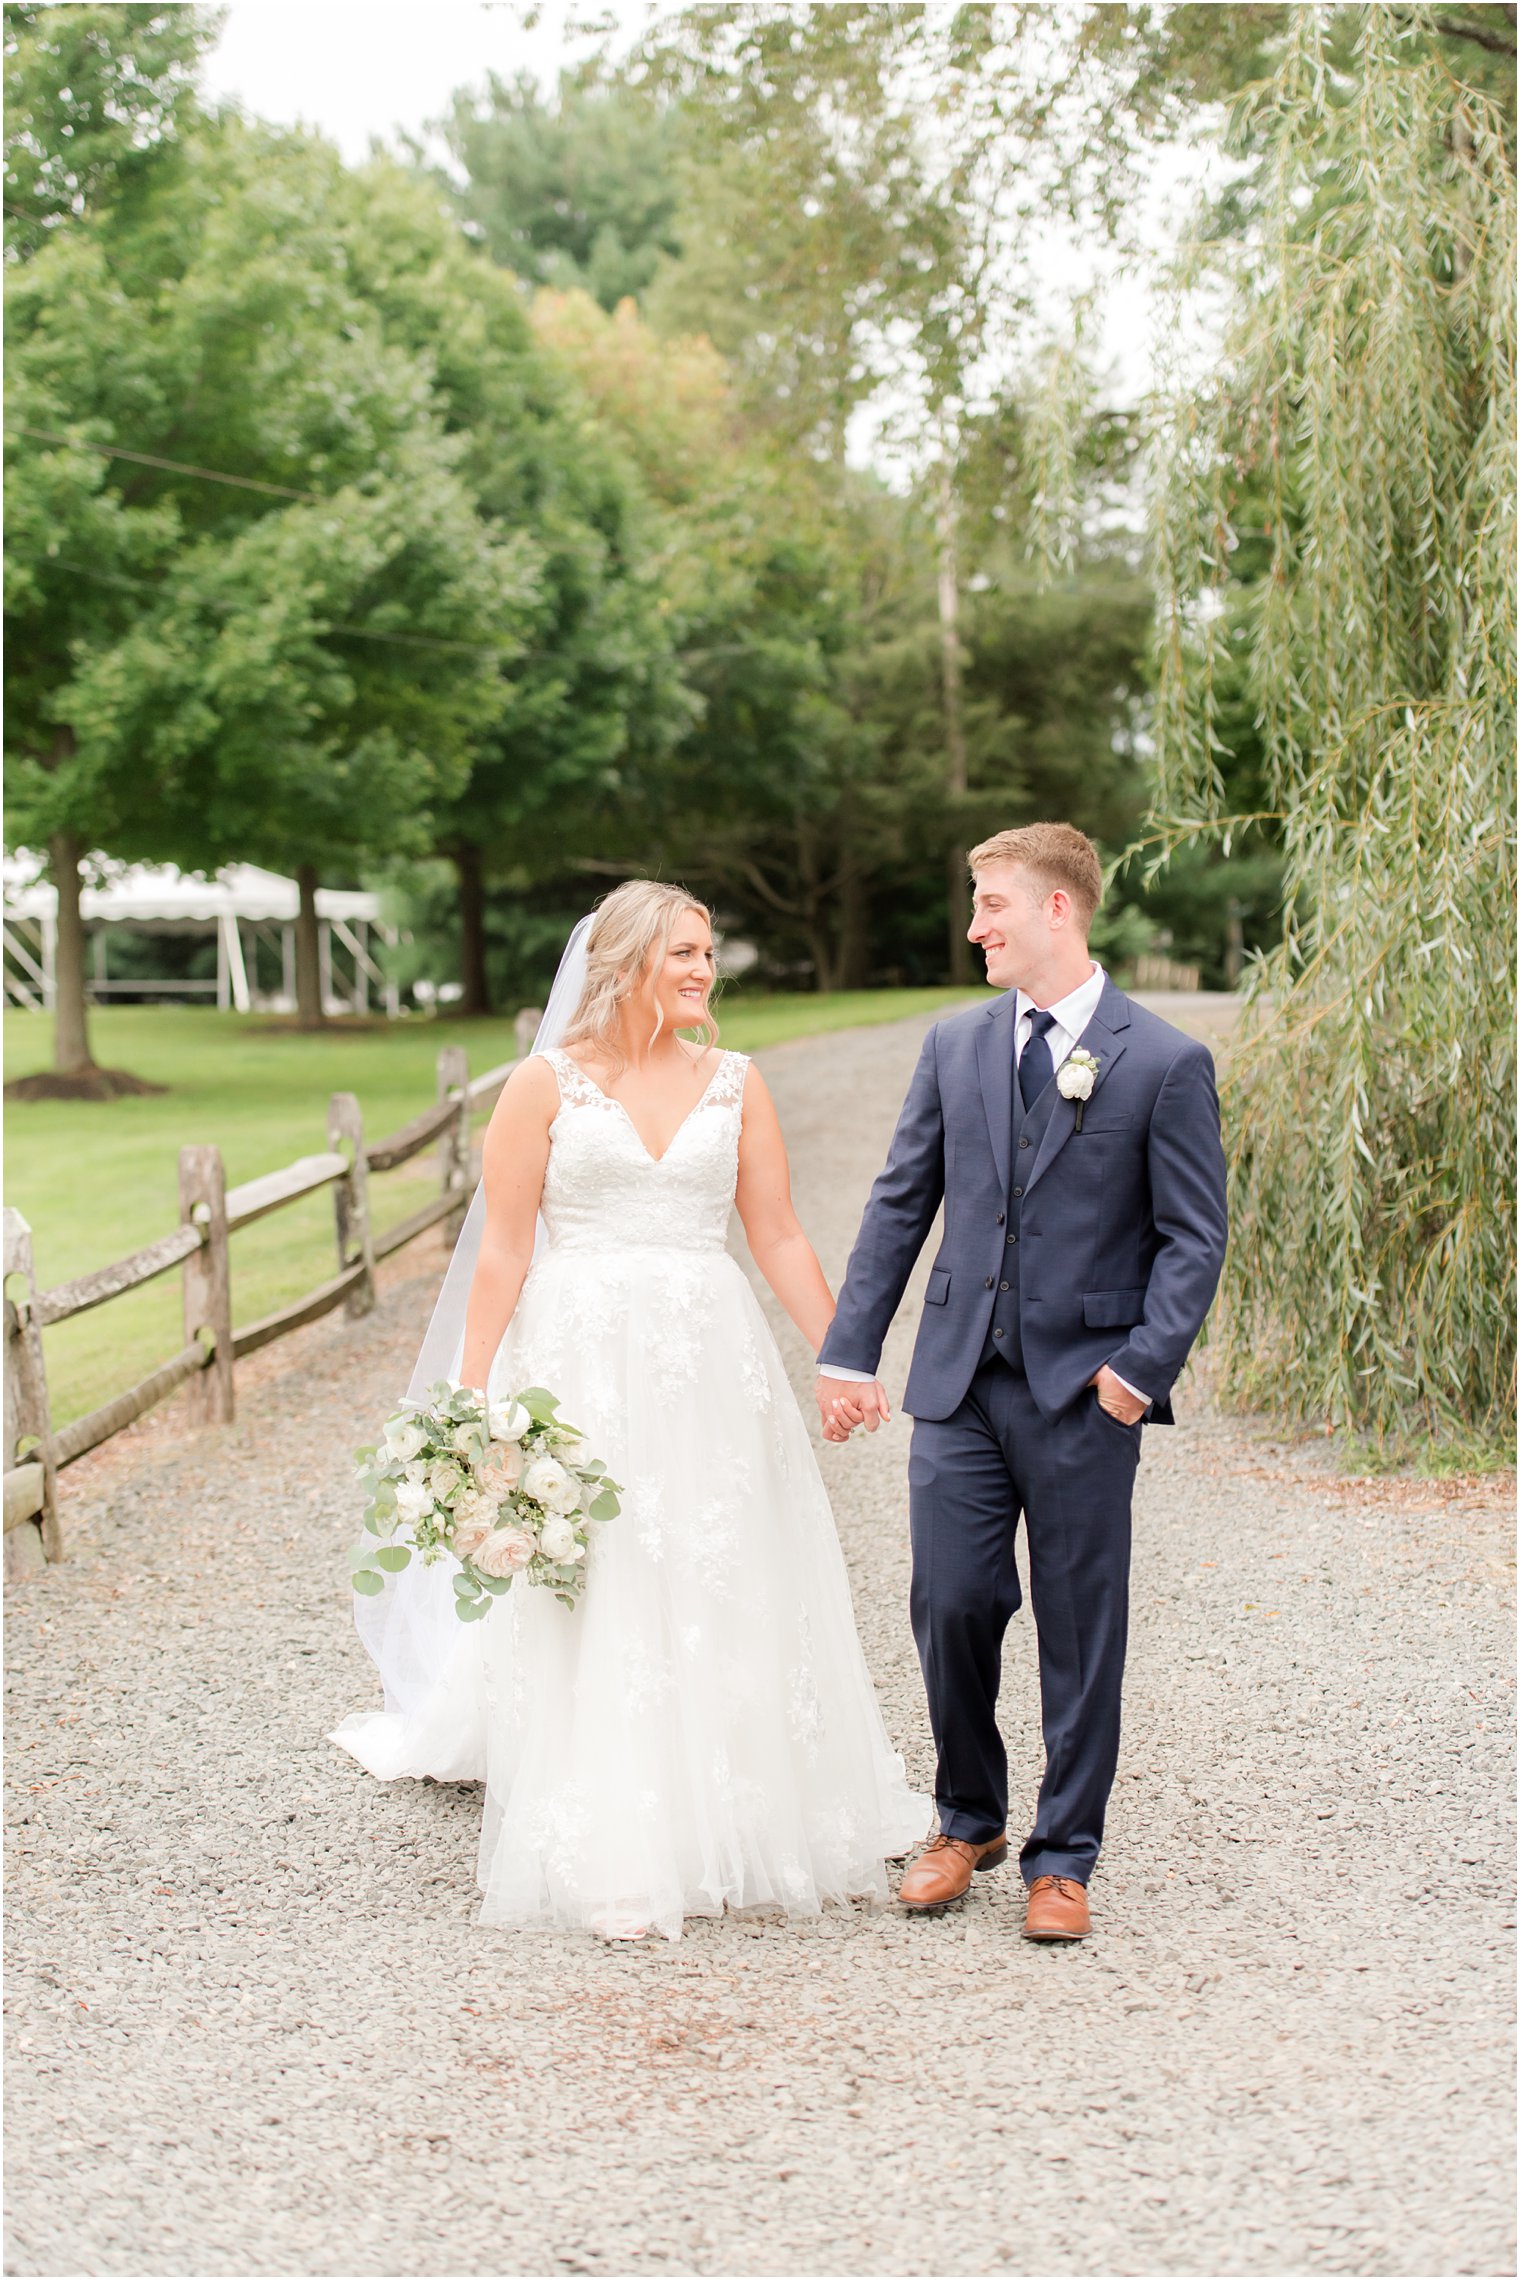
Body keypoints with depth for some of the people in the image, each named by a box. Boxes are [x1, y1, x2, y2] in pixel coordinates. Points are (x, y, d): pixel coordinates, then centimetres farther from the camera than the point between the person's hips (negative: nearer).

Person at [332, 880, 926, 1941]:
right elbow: (504, 1252, -2)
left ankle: (730, 1830, 23)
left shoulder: (735, 1082, 8)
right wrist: (470, 1397, -6)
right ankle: (619, 1863, 4)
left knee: (725, 1596, 7)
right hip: (582, 1363, -3)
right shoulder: (547, 1084, -1)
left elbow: (779, 1238, 9)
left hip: (711, 1364, 3)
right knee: (594, 1603, -2)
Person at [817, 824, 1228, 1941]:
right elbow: (900, 1204, 11)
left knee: (1080, 1628, 5)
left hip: (1084, 1390, -3)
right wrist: (850, 1350, 6)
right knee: (951, 1607, 3)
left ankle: (1063, 1857, 19)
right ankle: (969, 1821, 26)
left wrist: (1141, 1365, -14)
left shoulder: (1165, 1063, -5)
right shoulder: (955, 1044, 8)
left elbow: (1196, 1238, -4)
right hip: (961, 1381, 3)